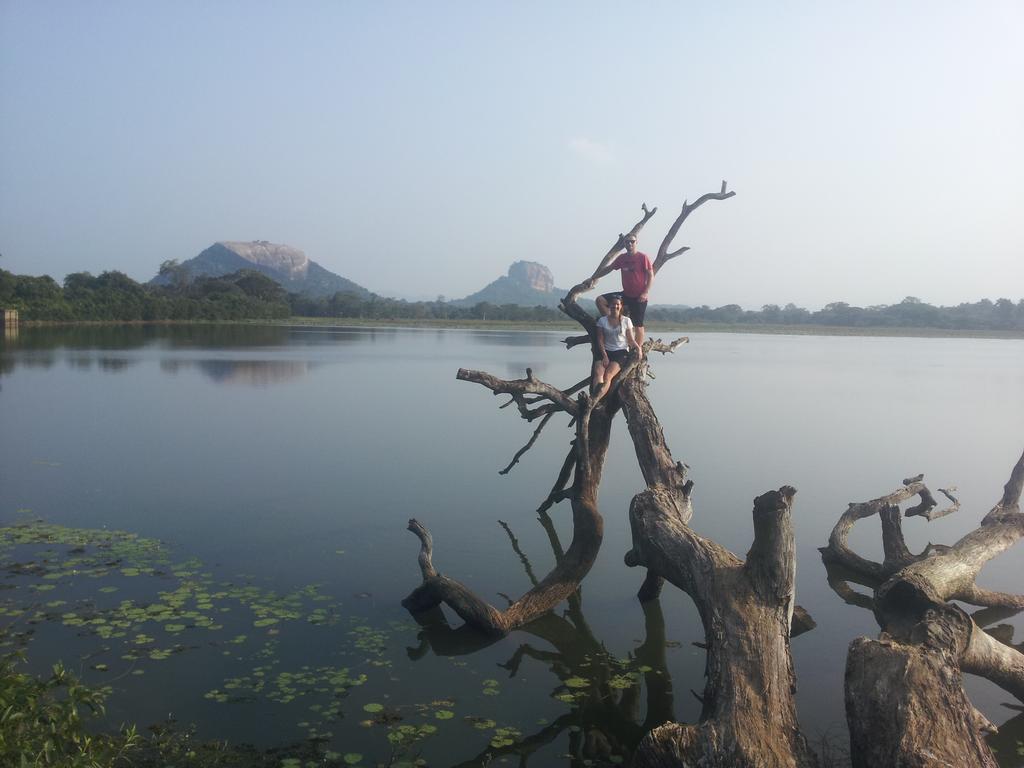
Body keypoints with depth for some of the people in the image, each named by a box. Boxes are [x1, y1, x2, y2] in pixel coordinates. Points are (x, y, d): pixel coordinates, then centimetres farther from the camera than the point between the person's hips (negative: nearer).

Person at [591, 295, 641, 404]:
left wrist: (638, 347, -12)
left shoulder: (626, 321, 7)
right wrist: (604, 356, -10)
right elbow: (600, 340, 3)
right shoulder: (602, 320, 8)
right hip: (605, 351, 2)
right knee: (598, 372, -29)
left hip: (621, 352, -2)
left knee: (608, 375, -28)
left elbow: (631, 340, 9)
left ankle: (594, 400, -46)